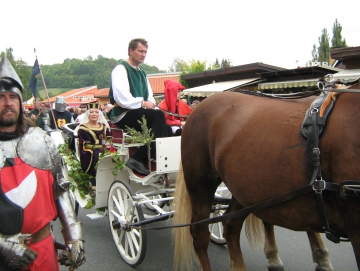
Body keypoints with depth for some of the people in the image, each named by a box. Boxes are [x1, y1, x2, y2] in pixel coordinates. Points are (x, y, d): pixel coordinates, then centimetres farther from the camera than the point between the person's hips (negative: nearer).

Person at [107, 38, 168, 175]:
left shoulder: (142, 73, 22)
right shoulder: (120, 69, -4)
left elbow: (150, 96, 18)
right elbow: (121, 97, -18)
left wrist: (150, 103, -4)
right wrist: (142, 103, -21)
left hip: (140, 114, 8)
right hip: (123, 114, -8)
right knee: (158, 115, -27)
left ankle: (138, 158, -18)